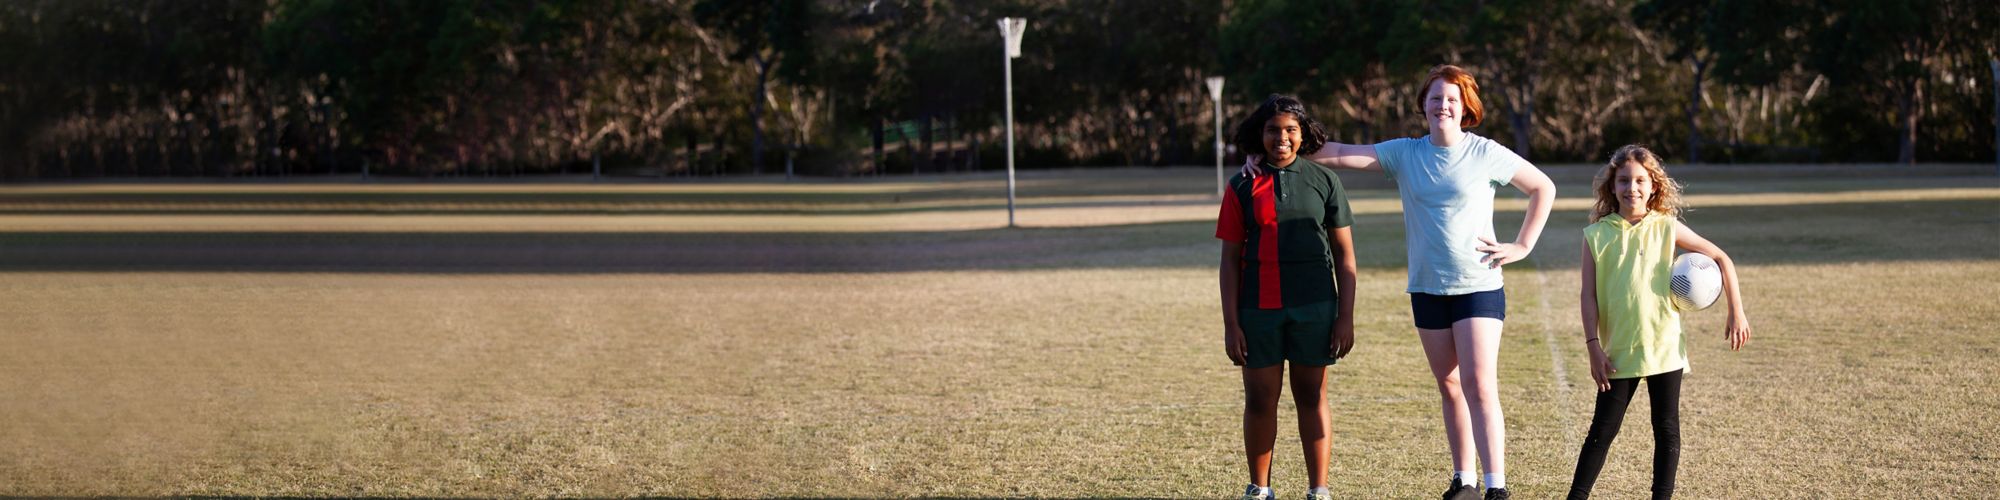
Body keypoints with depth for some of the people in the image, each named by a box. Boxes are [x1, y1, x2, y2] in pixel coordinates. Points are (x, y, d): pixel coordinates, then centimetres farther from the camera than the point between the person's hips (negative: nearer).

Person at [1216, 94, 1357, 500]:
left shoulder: (1324, 182, 4)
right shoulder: (1242, 188, 4)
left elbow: (1344, 254, 6)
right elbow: (1230, 260, 4)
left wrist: (1346, 317, -1)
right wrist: (1230, 324, -2)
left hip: (1314, 308, 0)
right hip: (1258, 310, 0)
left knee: (1312, 398, 4)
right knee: (1259, 401, 5)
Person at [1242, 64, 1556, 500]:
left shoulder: (1486, 154, -4)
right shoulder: (1405, 154, 3)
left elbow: (1544, 188, 6)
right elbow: (1341, 154, -3)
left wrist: (1522, 246, -2)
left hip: (1479, 288, -4)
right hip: (1428, 289, 4)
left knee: (1479, 384, -13)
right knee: (1449, 386, 10)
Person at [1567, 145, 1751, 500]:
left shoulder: (1667, 228, 0)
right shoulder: (1597, 236, 1)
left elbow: (1721, 260, 5)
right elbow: (1589, 296, -1)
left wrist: (1736, 313, 1)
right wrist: (1594, 347, -7)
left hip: (1664, 348, 0)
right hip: (1619, 353, 0)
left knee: (1667, 429, 4)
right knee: (1602, 431, 2)